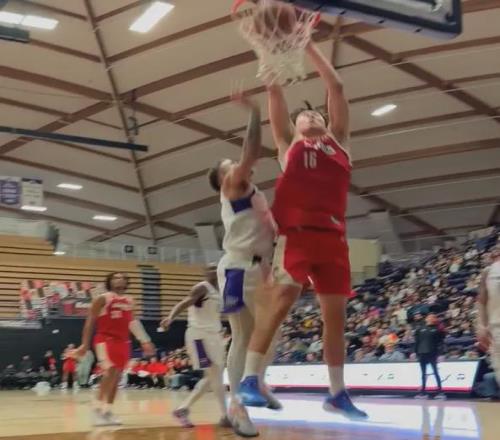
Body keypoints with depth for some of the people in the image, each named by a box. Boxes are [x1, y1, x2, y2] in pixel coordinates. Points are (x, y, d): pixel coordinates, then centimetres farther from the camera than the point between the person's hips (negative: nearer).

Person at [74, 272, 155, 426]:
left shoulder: (129, 301, 14)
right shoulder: (102, 299, -4)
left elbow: (133, 322, 18)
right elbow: (90, 322, -4)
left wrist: (145, 341, 11)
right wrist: (85, 344, -8)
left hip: (123, 341, 7)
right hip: (105, 339, -7)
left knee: (117, 377, 6)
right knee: (110, 372, -21)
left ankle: (107, 411, 14)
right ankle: (98, 409, -15)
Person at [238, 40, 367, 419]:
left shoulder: (338, 140, 23)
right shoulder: (289, 141, 17)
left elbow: (336, 87, 20)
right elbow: (275, 91, 12)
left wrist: (310, 46, 21)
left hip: (333, 235, 4)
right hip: (297, 231, -4)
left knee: (336, 311, 5)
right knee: (284, 294, -22)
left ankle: (337, 393, 15)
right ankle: (249, 379, -20)